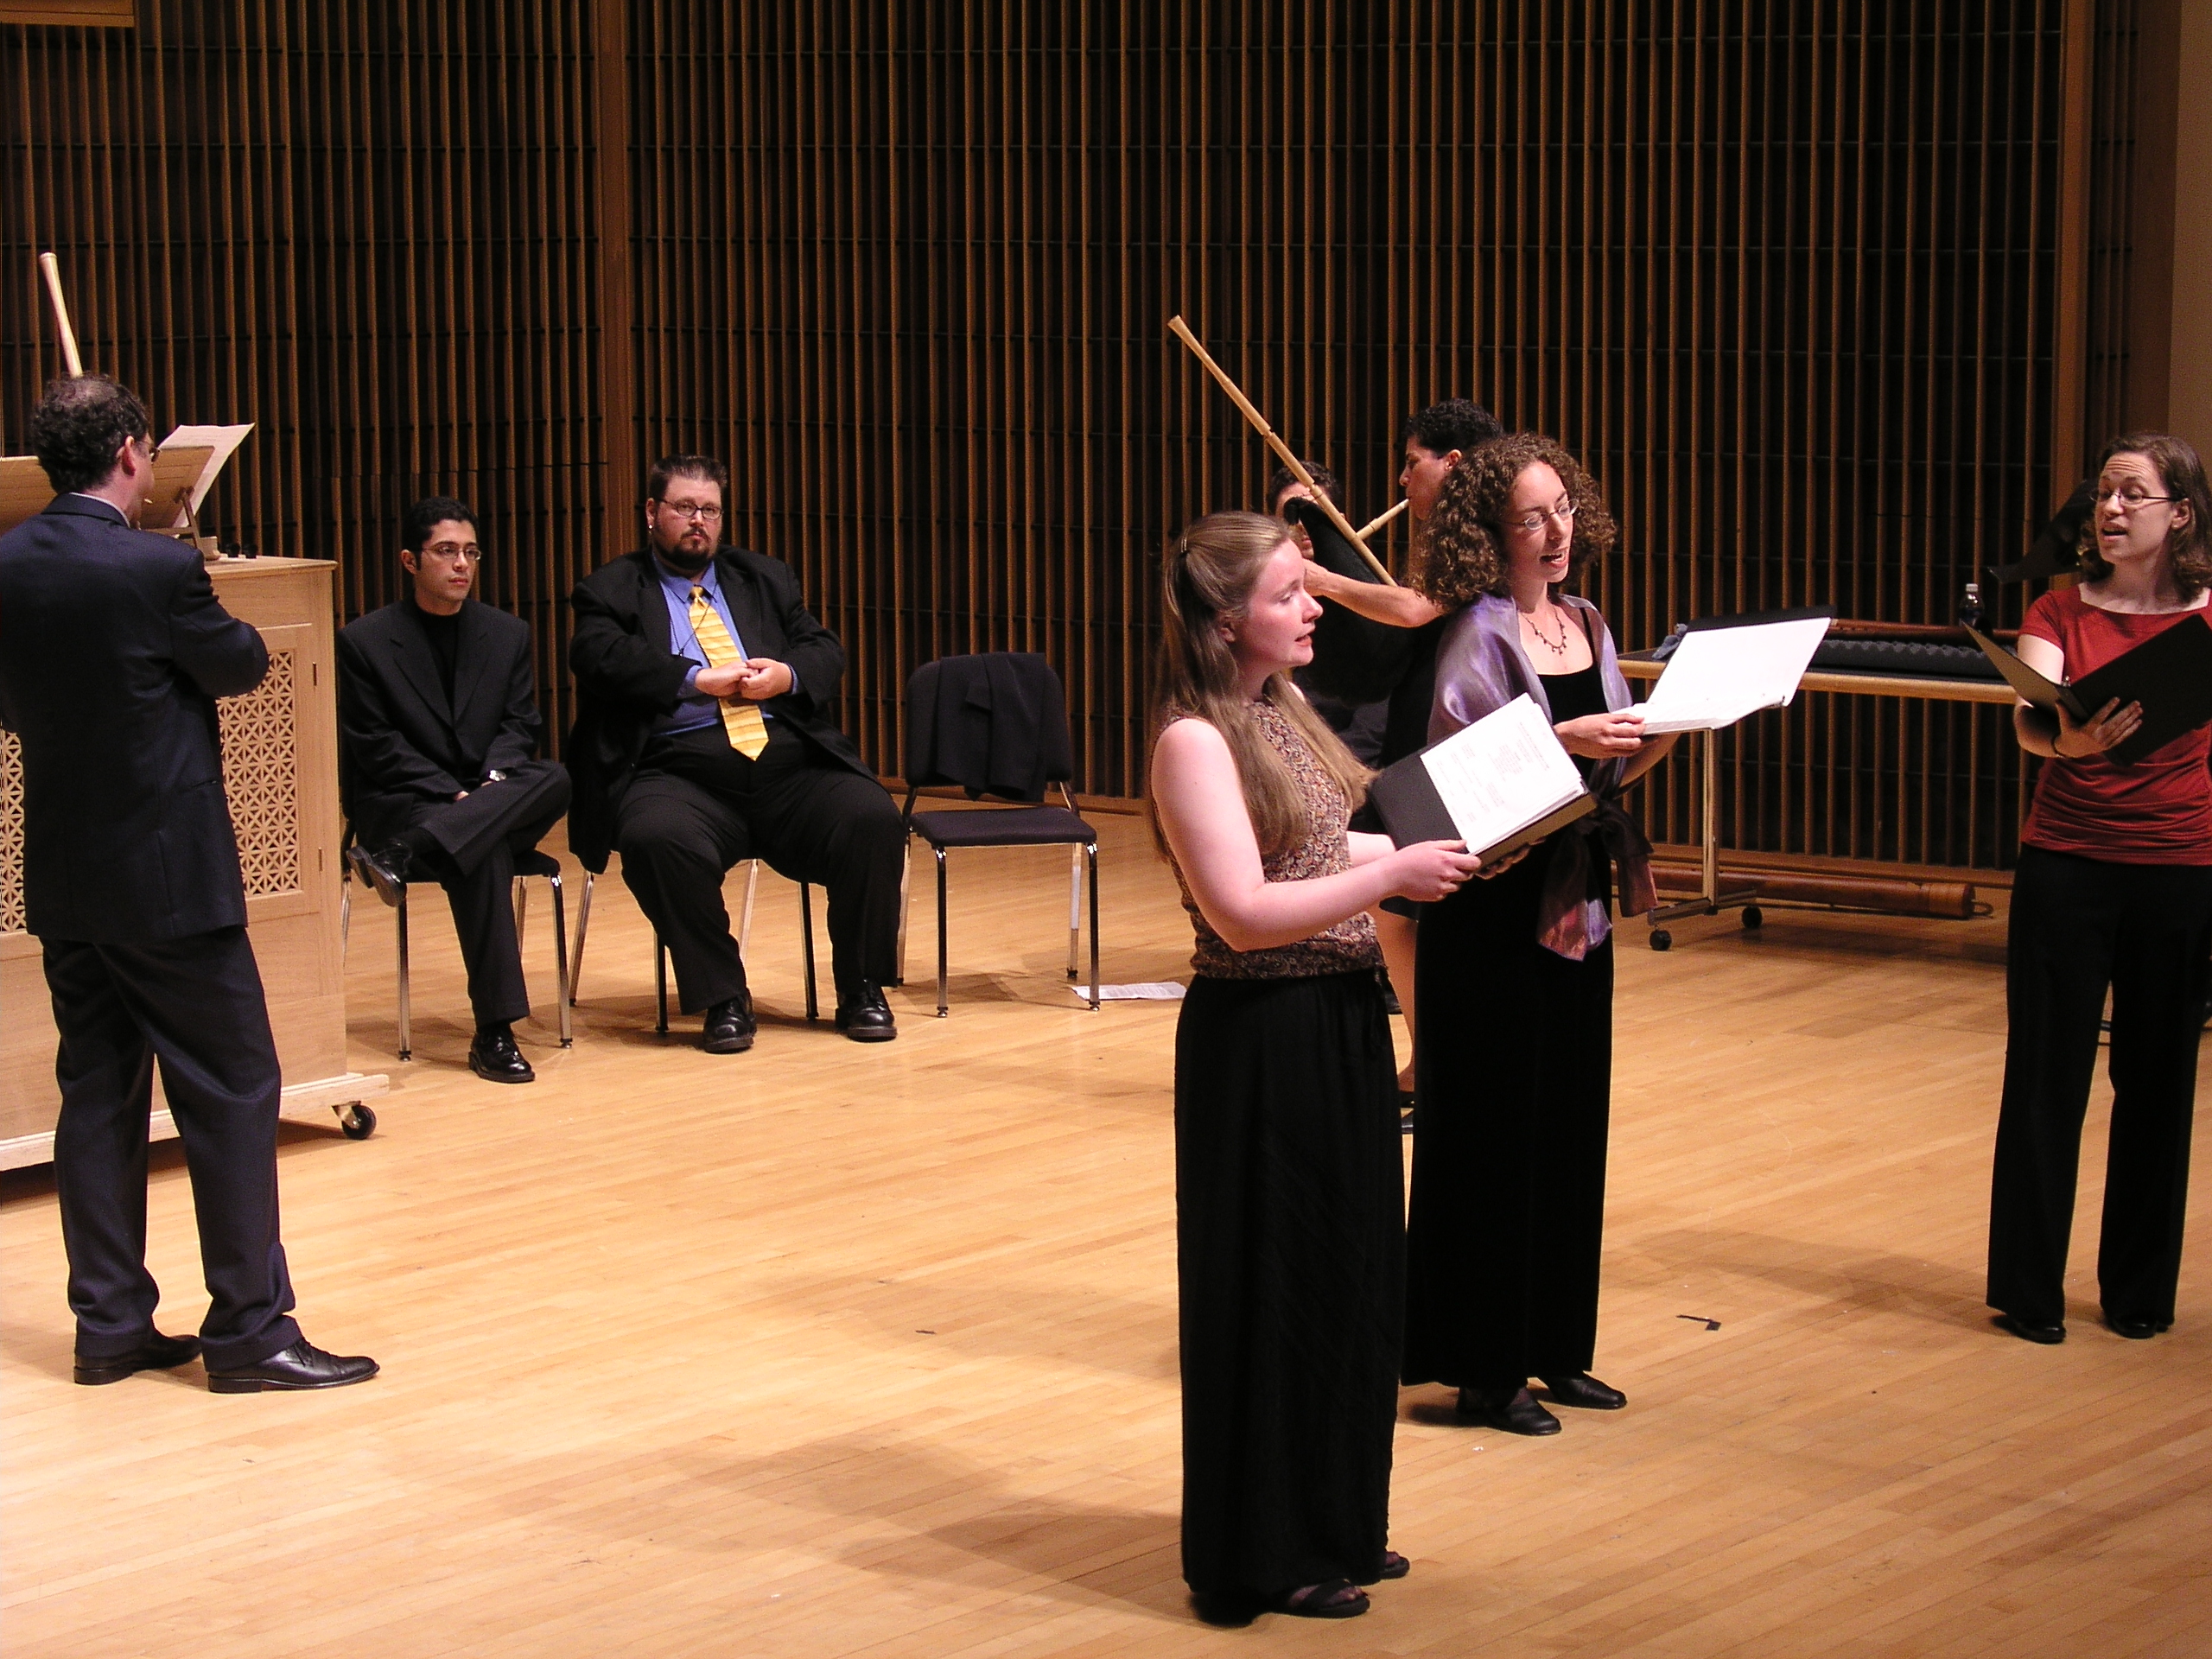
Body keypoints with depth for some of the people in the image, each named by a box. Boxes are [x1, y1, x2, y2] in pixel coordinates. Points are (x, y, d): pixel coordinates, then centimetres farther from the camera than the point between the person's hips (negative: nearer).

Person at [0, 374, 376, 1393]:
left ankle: (110, 1324, 18)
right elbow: (241, 667, -3)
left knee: (99, 1093, 13)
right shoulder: (157, 569, -18)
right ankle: (249, 1330, 3)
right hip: (166, 874, -7)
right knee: (232, 1091, 1)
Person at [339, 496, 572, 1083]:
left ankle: (402, 856, -42)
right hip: (402, 802, -4)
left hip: (495, 797, 5)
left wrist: (494, 781, -16)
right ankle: (493, 1030, -38)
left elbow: (518, 726, 8)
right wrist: (453, 794, -20)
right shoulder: (364, 641, 1)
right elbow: (375, 747, -6)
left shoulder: (508, 634, 14)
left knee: (554, 781, -31)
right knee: (485, 855, -37)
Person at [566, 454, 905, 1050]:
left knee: (872, 819, -23)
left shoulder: (765, 579, 26)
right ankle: (722, 1000, -17)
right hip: (681, 766, -3)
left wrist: (787, 675, -3)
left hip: (788, 761, 3)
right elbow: (601, 659, -7)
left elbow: (825, 651, 20)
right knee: (658, 839, -36)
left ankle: (862, 990, -6)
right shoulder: (611, 591, 13)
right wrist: (699, 680, -12)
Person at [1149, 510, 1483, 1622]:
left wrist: (1442, 848, 7)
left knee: (1351, 1278, 17)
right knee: (1270, 1290, 2)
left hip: (1339, 1026, 9)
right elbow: (1245, 912, -24)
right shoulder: (1195, 743, -18)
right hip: (1262, 1041, -9)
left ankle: (1332, 1528, 31)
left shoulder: (1278, 716, 10)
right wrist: (1391, 875, -22)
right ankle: (1266, 1559, 15)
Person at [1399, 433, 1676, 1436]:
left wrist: (1648, 746, -5)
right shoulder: (1478, 634, -11)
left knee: (1571, 1126, 12)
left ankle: (1553, 1347, 23)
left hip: (1575, 898, 8)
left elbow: (1613, 771, 15)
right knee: (1492, 1132, -1)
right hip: (1495, 909, -7)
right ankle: (1484, 1365, 7)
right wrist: (1565, 741, -26)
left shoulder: (1586, 627, 11)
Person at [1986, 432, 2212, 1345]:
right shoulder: (2059, 613, 0)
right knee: (2046, 1075, 1)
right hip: (2066, 866, 0)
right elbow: (2027, 717, -17)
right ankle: (2028, 1287, 12)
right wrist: (2067, 739, -39)